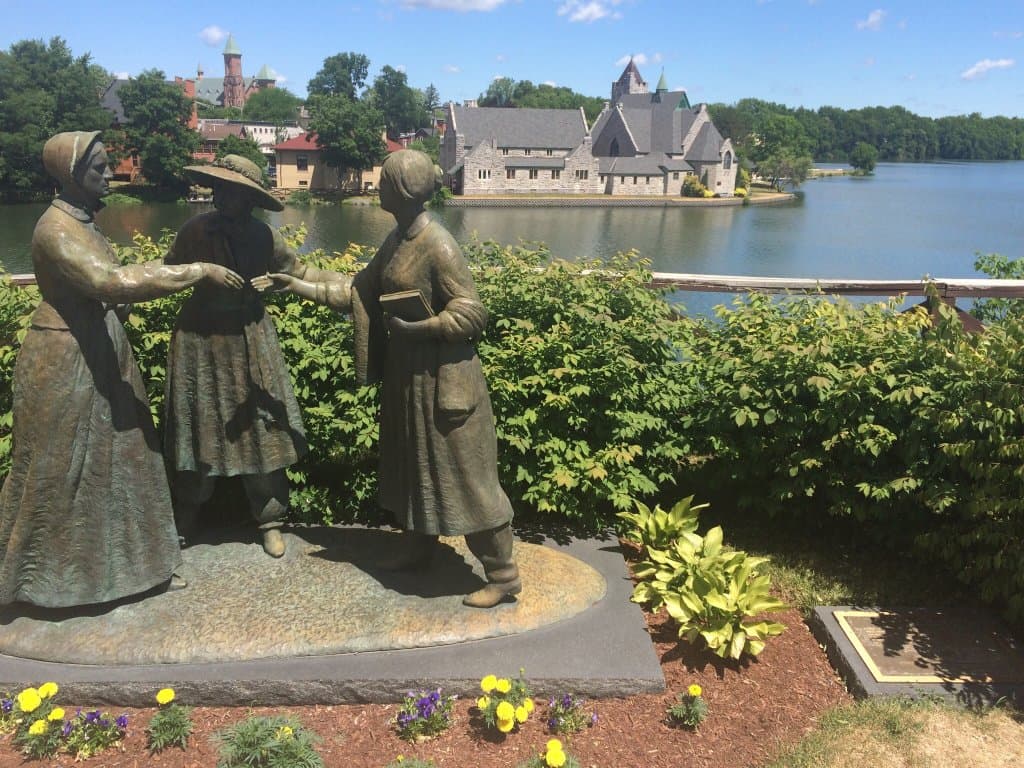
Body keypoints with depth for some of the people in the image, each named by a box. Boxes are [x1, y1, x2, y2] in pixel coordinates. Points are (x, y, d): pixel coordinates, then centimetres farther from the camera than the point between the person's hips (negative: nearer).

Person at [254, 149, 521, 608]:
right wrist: (298, 286, 10)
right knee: (412, 464, 20)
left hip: (440, 378, -9)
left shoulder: (438, 246, -20)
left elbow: (471, 314, -20)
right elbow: (360, 290, 14)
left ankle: (503, 576, 8)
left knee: (462, 475, -4)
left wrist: (412, 327, -20)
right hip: (406, 373, 9)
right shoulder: (398, 239, 8)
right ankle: (418, 549, 38)